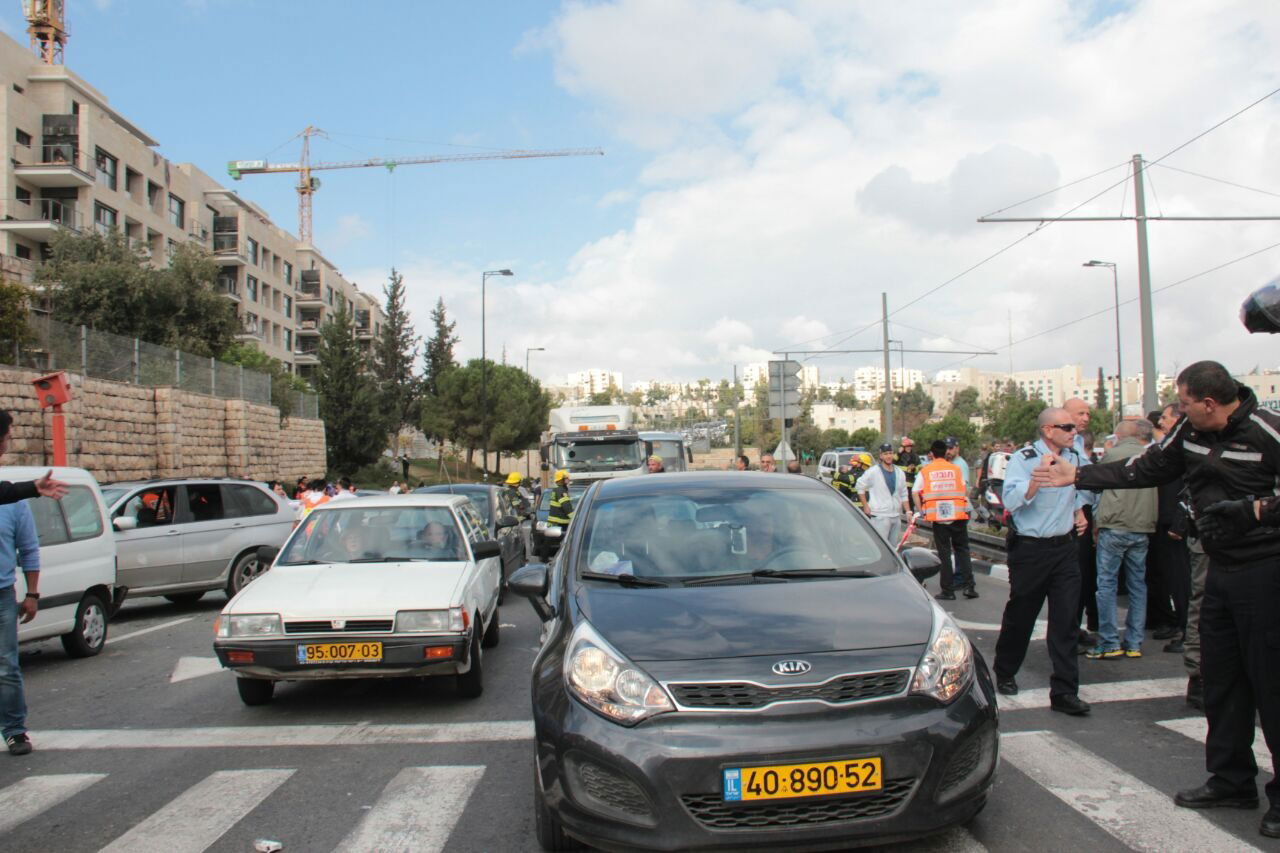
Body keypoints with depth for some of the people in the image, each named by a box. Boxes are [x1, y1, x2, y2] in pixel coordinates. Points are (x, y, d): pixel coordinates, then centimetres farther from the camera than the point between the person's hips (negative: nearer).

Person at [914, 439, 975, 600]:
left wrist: (922, 511, 5)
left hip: (937, 516, 0)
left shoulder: (925, 470, 5)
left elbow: (916, 492, 0)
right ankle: (969, 586, 4)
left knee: (944, 553, 6)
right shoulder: (956, 468, 5)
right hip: (958, 514, 0)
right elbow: (963, 490, 3)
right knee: (962, 550, 12)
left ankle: (948, 590, 7)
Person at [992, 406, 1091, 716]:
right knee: (1020, 616, 8)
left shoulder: (1074, 457, 7)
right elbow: (1011, 502, -24)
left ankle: (1064, 691, 4)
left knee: (1066, 620, -1)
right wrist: (1039, 477, -32)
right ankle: (1005, 674, 30)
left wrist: (1079, 511, 19)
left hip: (1065, 548, 5)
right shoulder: (1023, 459, -11)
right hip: (1030, 548, -5)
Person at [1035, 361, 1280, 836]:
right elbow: (1143, 471, 14)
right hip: (1221, 570, 7)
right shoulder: (1189, 432, 5)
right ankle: (1232, 781, 24)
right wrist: (1076, 477, 13)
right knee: (1220, 679, 12)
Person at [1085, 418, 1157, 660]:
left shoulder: (1112, 454, -3)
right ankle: (1134, 643, 14)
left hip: (1115, 527, -4)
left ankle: (1109, 643, -4)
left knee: (1106, 584, -1)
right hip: (1143, 529, 4)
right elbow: (1157, 493, 14)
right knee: (1138, 585, 11)